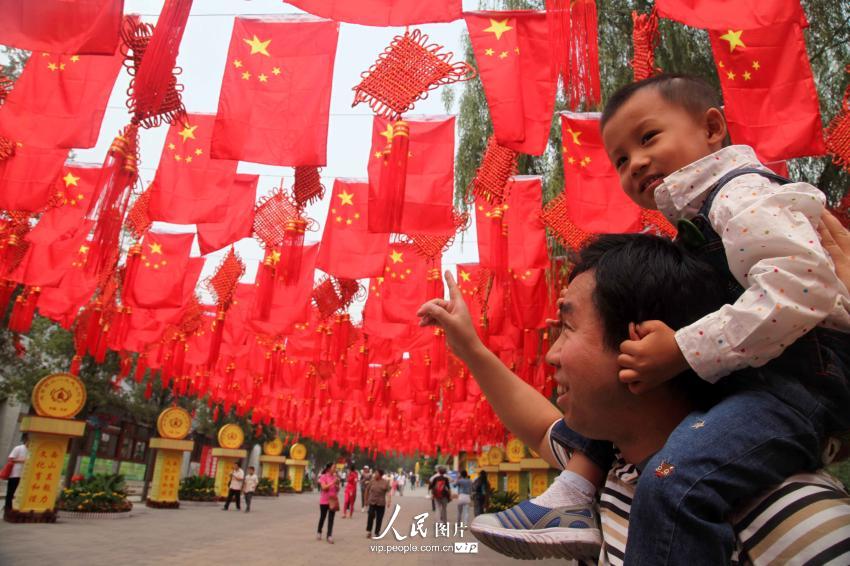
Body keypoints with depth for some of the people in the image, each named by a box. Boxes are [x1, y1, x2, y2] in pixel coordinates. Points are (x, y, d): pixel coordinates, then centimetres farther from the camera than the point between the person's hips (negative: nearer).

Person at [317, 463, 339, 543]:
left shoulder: (335, 477, 5)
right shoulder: (323, 477, -8)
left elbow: (337, 490, 9)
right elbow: (324, 487, -20)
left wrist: (337, 484, -10)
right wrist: (333, 482, -24)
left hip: (333, 501, 3)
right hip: (324, 501, -3)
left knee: (331, 519, 0)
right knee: (322, 518, 11)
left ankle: (329, 536, 1)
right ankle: (319, 532, 32)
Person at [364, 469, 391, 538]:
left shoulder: (385, 482, -1)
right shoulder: (372, 481, 3)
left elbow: (388, 492, -7)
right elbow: (367, 490, 13)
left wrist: (388, 501, -19)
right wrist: (366, 500, 16)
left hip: (381, 503, 0)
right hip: (372, 502, 0)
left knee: (379, 518, 4)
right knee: (371, 516, -13)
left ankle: (377, 533, 18)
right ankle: (368, 531, -1)